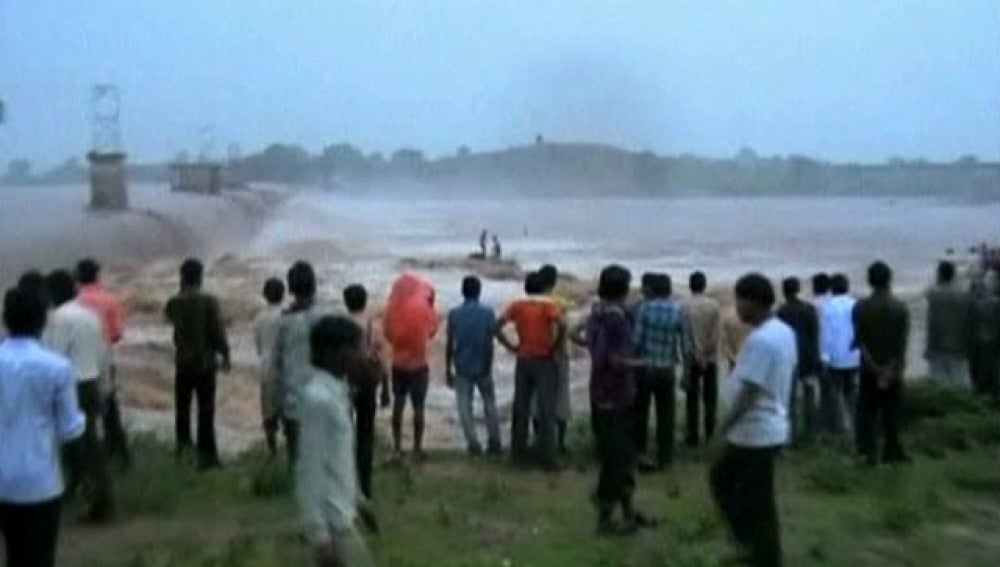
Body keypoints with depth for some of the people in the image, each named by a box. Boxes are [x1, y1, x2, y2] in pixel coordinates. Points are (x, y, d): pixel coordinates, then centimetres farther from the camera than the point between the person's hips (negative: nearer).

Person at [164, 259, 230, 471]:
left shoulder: (174, 302, -4)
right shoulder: (209, 301, -15)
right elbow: (219, 331, -14)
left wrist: (182, 293, 9)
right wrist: (225, 356, -1)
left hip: (183, 362, 3)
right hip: (205, 362, -3)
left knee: (182, 405, 20)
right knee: (206, 409, 2)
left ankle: (183, 443, 33)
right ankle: (206, 454, 4)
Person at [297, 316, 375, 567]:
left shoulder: (336, 388, 4)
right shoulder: (318, 398, -24)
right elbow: (309, 471, -23)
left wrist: (356, 496, 24)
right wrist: (319, 535, -22)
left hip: (341, 509, 9)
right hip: (332, 517, -9)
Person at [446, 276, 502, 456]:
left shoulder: (454, 314, -4)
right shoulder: (488, 312, -6)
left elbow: (450, 345, -3)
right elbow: (489, 344, -9)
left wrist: (448, 370, 5)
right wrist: (488, 367, -3)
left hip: (462, 368, 0)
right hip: (482, 367, 0)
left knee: (465, 407, 7)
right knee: (490, 404, 15)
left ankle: (474, 445, 3)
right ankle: (494, 443, 16)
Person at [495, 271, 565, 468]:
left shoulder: (517, 306, 4)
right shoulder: (549, 305, -6)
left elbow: (497, 328, -2)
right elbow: (562, 326, -23)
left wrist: (511, 347, 3)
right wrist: (554, 348, -11)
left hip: (523, 361, 3)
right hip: (545, 362, -3)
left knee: (521, 408, 12)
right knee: (546, 410, 0)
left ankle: (518, 452, 17)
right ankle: (547, 458, 1)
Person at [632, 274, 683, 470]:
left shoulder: (644, 307, -7)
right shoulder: (678, 311, -1)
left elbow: (636, 339, -9)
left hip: (643, 367, -1)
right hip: (666, 369, 1)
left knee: (640, 412, 9)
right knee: (665, 414, 12)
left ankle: (639, 453, 8)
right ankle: (664, 456, 16)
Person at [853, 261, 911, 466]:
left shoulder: (860, 307, -7)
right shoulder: (900, 307, -7)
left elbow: (860, 341, -10)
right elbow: (902, 342, -10)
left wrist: (874, 367, -9)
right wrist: (894, 369, -8)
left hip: (869, 369, 0)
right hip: (893, 369, 0)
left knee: (867, 410, 6)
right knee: (891, 411, 10)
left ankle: (869, 450, 4)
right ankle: (892, 451, 16)